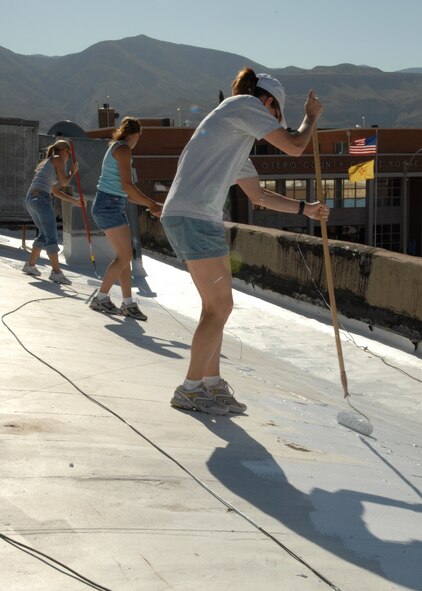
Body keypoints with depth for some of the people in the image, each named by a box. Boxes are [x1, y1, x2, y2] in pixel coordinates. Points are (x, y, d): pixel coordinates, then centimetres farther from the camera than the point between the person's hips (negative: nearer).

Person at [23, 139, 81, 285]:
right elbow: (64, 182, -3)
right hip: (41, 199, -9)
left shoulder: (46, 163, 28)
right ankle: (56, 272, -14)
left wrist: (74, 201, 31)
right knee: (51, 236, -10)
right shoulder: (58, 159, 3)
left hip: (30, 199, 9)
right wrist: (72, 171, 15)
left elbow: (56, 191, 30)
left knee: (44, 234, 21)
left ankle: (30, 264, 25)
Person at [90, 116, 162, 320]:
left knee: (125, 256, 7)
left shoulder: (116, 148, 19)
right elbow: (127, 185, -19)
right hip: (109, 205, -10)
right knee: (124, 256, -9)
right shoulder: (123, 149, -11)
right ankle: (100, 298, -1)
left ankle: (128, 303, 10)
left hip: (115, 205, 10)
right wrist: (152, 204, -15)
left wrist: (148, 204, 18)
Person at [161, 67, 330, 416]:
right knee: (220, 307, -6)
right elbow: (294, 147, -6)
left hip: (199, 219, 10)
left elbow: (260, 196, 33)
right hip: (192, 217, -10)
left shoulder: (238, 143, 27)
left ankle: (212, 384, 23)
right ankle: (189, 390, 2)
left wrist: (306, 209, 33)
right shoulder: (245, 104, -1)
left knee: (217, 305, 14)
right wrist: (312, 116, 12)